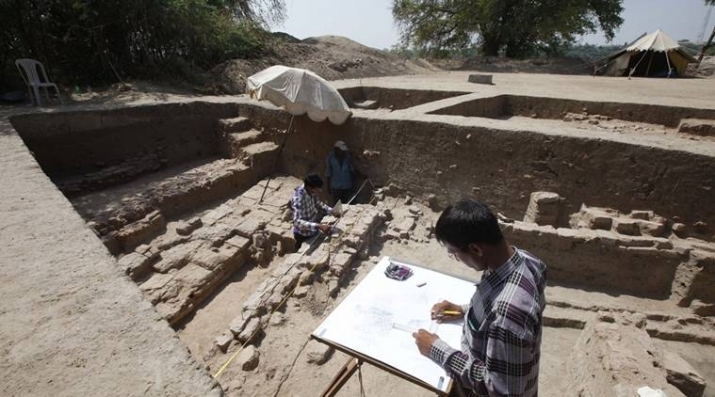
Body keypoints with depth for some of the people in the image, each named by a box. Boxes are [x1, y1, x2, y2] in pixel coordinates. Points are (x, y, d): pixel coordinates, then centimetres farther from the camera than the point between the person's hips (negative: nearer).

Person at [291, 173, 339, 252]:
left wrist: (332, 211, -4)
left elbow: (317, 203, 9)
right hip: (304, 235, -7)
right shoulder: (298, 199, -34)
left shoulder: (311, 191, -11)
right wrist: (319, 226, -51)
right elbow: (297, 222, -42)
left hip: (313, 231, 7)